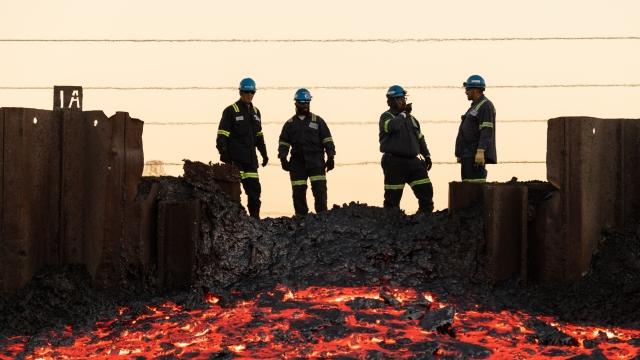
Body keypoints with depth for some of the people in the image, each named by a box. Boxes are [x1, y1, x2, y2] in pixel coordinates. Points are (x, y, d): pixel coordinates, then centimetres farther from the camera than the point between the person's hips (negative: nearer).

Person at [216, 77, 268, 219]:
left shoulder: (255, 112, 17)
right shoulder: (231, 111, -3)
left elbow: (259, 135, 24)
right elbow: (222, 135, -8)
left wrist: (264, 154, 20)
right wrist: (224, 154, -16)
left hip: (250, 159, 6)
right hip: (235, 159, -6)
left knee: (254, 188, 6)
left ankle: (255, 216, 13)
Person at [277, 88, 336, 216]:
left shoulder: (317, 121, 9)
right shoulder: (289, 124, 15)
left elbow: (327, 140, 6)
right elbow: (283, 143, 13)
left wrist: (330, 157, -3)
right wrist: (283, 158, -1)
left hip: (316, 162, -2)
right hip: (297, 163, 2)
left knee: (320, 190, -9)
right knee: (298, 192, 1)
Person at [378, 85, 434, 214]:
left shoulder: (411, 118, 18)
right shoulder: (386, 116, -2)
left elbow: (420, 138, 24)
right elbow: (392, 126, -27)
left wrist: (426, 156, 18)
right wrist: (403, 114, -13)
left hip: (413, 161, 6)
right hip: (394, 162, -6)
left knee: (426, 190, -1)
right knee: (393, 197, -2)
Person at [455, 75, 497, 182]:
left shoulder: (486, 106, -8)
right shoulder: (475, 106, 23)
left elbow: (486, 132, -19)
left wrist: (480, 151, -28)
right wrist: (460, 154, 22)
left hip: (477, 155, -10)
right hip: (468, 155, 10)